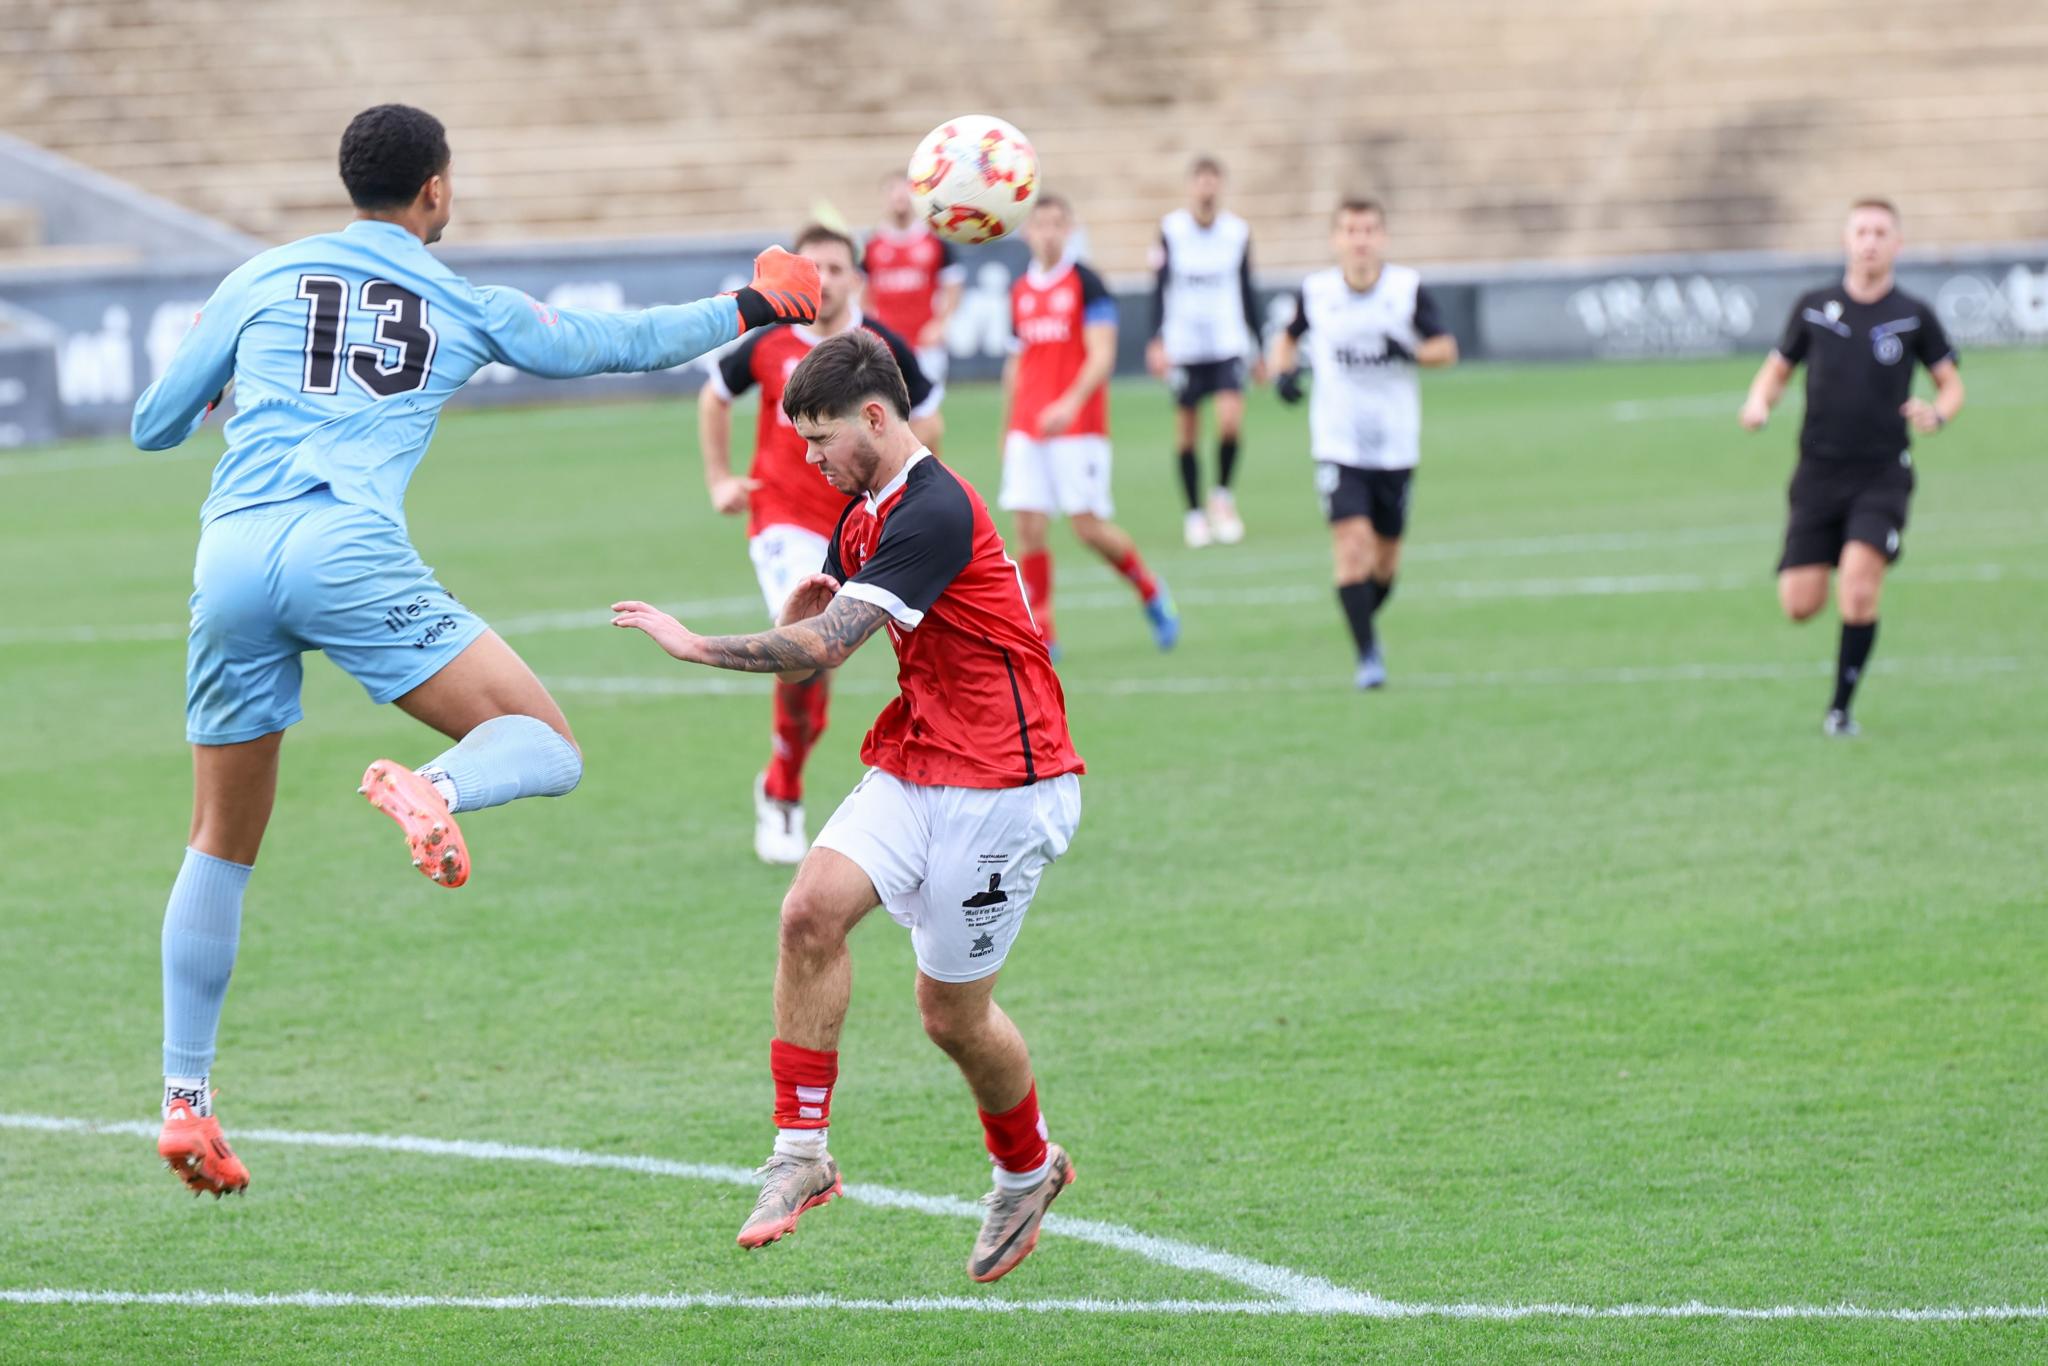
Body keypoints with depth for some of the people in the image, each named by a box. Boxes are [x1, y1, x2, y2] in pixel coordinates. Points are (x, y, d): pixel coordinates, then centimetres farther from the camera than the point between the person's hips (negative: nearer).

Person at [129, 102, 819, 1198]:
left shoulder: (256, 283, 17)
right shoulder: (466, 307, 15)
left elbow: (152, 427, 20)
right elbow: (613, 342, 26)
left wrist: (213, 371, 42)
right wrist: (747, 308, 41)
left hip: (230, 559, 3)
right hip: (347, 551, -3)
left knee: (221, 845, 15)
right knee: (547, 749, 2)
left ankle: (184, 1099, 12)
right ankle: (431, 793, -33)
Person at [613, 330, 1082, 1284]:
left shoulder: (935, 513, -21)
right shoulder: (863, 513, 11)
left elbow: (828, 643, -26)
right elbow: (810, 641, 16)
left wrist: (697, 646, -17)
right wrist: (802, 605, -8)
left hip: (998, 783, -8)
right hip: (913, 768, 8)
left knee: (950, 1008, 3)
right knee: (812, 907, -17)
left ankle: (1027, 1168, 31)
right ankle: (800, 1153, -13)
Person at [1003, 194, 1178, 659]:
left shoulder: (1086, 284, -5)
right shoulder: (1021, 291, 12)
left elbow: (1102, 354, -13)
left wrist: (1071, 403, -27)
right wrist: (1009, 426, 22)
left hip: (1077, 425, -5)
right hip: (1027, 428, 5)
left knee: (1088, 525, -8)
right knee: (1027, 527, -4)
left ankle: (1149, 589, 19)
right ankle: (1041, 633, 1)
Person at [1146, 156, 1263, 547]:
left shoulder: (1238, 232, 4)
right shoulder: (1171, 230, -2)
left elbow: (1247, 292, 11)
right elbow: (1160, 289, -3)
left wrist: (1258, 351, 14)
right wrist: (1157, 341, -14)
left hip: (1228, 343, 1)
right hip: (1184, 346, -1)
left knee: (1231, 418, -18)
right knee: (1187, 431, 3)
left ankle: (1223, 496, 3)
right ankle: (1195, 512, 16)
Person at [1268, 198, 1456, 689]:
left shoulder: (1409, 289, -4)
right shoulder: (1315, 292, -2)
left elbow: (1447, 349, -2)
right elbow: (1289, 336, 17)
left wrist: (1407, 352, -21)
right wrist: (1283, 370, -3)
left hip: (1396, 444, 1)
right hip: (1338, 443, -1)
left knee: (1385, 557, 10)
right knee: (1353, 544, -17)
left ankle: (1366, 624, 37)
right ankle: (1367, 655, -13)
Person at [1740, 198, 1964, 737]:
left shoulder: (1914, 317, 1)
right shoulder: (1814, 308, 5)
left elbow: (1952, 384, 10)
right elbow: (1777, 370, 15)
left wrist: (1937, 414, -13)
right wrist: (1758, 403, -8)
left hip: (1883, 474, -2)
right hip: (1819, 471, 2)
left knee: (1859, 590, -20)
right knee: (1800, 605, -5)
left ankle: (1841, 708, -5)